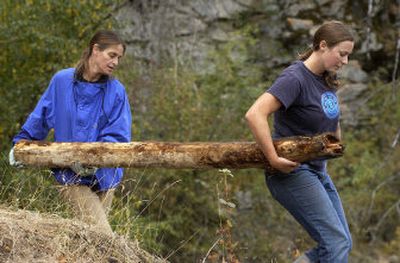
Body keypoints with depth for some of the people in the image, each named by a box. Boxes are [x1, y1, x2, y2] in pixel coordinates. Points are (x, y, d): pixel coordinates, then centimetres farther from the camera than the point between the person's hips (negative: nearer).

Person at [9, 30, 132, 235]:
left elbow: (118, 135, -10)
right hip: (72, 174, -2)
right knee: (103, 237, -16)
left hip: (104, 175, 2)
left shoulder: (116, 91, -4)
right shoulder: (62, 81, -4)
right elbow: (40, 117, 9)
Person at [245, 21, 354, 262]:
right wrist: (274, 159, -27)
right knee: (337, 242, -14)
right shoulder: (295, 78, -18)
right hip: (292, 172, -9)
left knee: (343, 242, 7)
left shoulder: (327, 80, 9)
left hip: (318, 171, 9)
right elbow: (255, 115, -30)